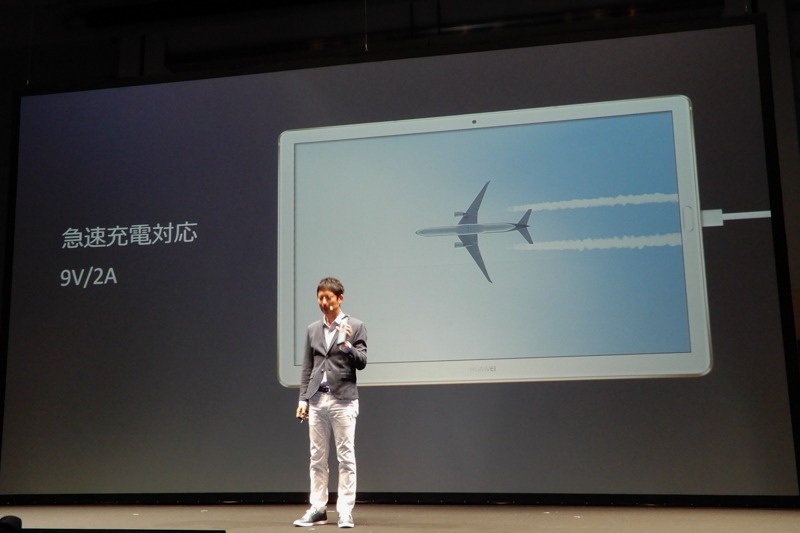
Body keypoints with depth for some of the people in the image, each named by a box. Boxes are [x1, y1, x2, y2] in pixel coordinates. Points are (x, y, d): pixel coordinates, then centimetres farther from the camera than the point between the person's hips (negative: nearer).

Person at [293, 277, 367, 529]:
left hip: (343, 399, -4)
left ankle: (345, 512, 6)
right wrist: (303, 399, 7)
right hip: (317, 399, 4)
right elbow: (307, 368, 13)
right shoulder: (312, 329, 12)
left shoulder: (355, 326, 0)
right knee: (317, 458, 8)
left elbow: (362, 362, -4)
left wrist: (347, 346, -20)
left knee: (346, 458, -1)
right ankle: (317, 509, 15)